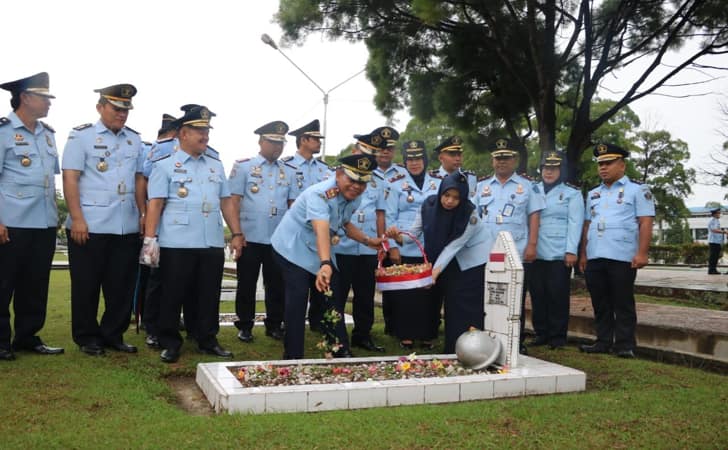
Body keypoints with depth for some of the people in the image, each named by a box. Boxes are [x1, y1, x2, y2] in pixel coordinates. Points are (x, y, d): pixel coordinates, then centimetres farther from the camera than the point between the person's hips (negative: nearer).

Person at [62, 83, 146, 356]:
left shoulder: (134, 139, 12)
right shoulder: (81, 136, -1)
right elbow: (70, 178, -7)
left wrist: (144, 214, 8)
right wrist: (77, 219, -14)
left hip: (127, 227, 4)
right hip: (90, 226, -4)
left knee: (122, 285, 8)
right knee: (86, 285, 5)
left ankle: (113, 334, 22)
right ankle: (87, 338, 18)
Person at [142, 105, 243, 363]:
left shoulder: (216, 166, 16)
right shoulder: (165, 166, 2)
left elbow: (226, 202, 17)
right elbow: (155, 204, -4)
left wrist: (237, 233, 10)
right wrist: (150, 238, -12)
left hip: (212, 244, 4)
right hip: (177, 244, -4)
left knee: (209, 295, 10)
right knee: (174, 295, 4)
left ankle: (207, 340, 22)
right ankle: (170, 343, 16)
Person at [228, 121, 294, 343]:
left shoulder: (287, 171, 11)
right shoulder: (243, 166, 0)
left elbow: (293, 203, 13)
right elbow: (234, 201, -4)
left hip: (279, 239, 3)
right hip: (250, 238, -3)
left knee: (276, 284, 9)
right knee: (247, 284, 6)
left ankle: (274, 325, 22)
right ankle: (244, 326, 17)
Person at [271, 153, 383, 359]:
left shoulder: (354, 198, -3)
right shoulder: (320, 194, -31)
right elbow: (322, 229, -48)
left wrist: (368, 240, 5)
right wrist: (325, 264, -62)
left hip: (321, 252, 8)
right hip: (293, 249, -8)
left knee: (334, 299, 8)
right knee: (297, 300, -16)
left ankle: (342, 352, 20)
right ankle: (293, 357, -6)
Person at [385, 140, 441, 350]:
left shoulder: (438, 184, 12)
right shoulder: (396, 184, 4)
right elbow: (390, 217, 2)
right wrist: (393, 247, -6)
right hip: (405, 249, -2)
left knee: (430, 293, 3)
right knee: (405, 294, 0)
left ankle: (428, 335, 15)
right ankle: (406, 335, 12)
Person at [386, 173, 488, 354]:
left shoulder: (470, 214, -24)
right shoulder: (429, 205, -12)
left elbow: (453, 246, -29)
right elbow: (414, 232, -10)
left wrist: (436, 270, -38)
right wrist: (398, 236, -31)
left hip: (473, 264, -4)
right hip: (451, 265, 4)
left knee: (469, 310, -7)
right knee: (452, 306, 6)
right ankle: (451, 352, 15)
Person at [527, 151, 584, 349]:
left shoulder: (572, 194, 6)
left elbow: (575, 224, -2)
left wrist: (571, 251, -11)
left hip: (560, 254, -3)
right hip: (535, 253, 3)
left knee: (558, 295, -1)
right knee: (537, 294, 5)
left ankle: (558, 336, 8)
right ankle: (541, 333, 15)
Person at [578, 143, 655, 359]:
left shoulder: (637, 190, 2)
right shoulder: (593, 194, 19)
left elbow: (645, 223, -5)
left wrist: (642, 253, -14)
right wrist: (583, 254, 14)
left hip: (622, 258, -6)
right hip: (594, 258, 6)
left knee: (623, 304, 0)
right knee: (600, 303, 10)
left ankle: (625, 346, 7)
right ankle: (603, 342, 18)